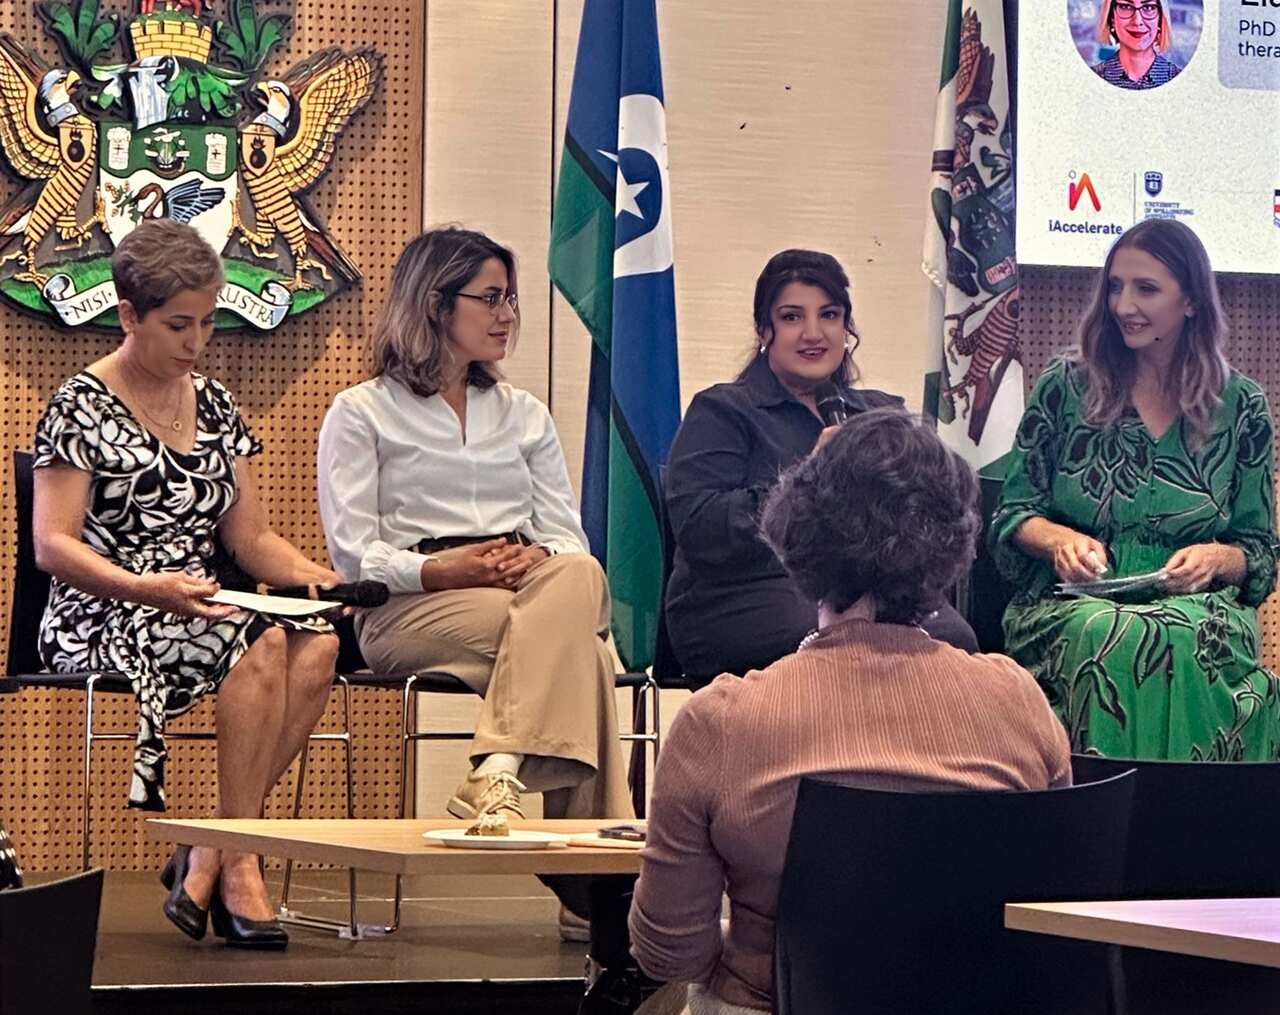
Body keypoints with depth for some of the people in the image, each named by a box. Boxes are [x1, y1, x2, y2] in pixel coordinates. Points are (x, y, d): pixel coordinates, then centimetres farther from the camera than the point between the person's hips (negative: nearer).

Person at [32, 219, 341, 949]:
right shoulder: (81, 407, -2)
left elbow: (250, 538, 16)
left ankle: (206, 857, -22)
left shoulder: (214, 405, 17)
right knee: (262, 644, -34)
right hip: (99, 621, -6)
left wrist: (317, 577, -5)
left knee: (317, 645, -27)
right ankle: (237, 864, -26)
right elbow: (52, 545, -10)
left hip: (200, 614, 6)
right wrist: (144, 588, -27)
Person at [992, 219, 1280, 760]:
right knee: (1104, 638, -38)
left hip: (1195, 604, 0)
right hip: (1073, 601, 0)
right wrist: (1058, 539, -11)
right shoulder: (1066, 386, 9)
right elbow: (1013, 514, 11)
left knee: (1184, 642, -38)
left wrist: (1215, 558, -10)